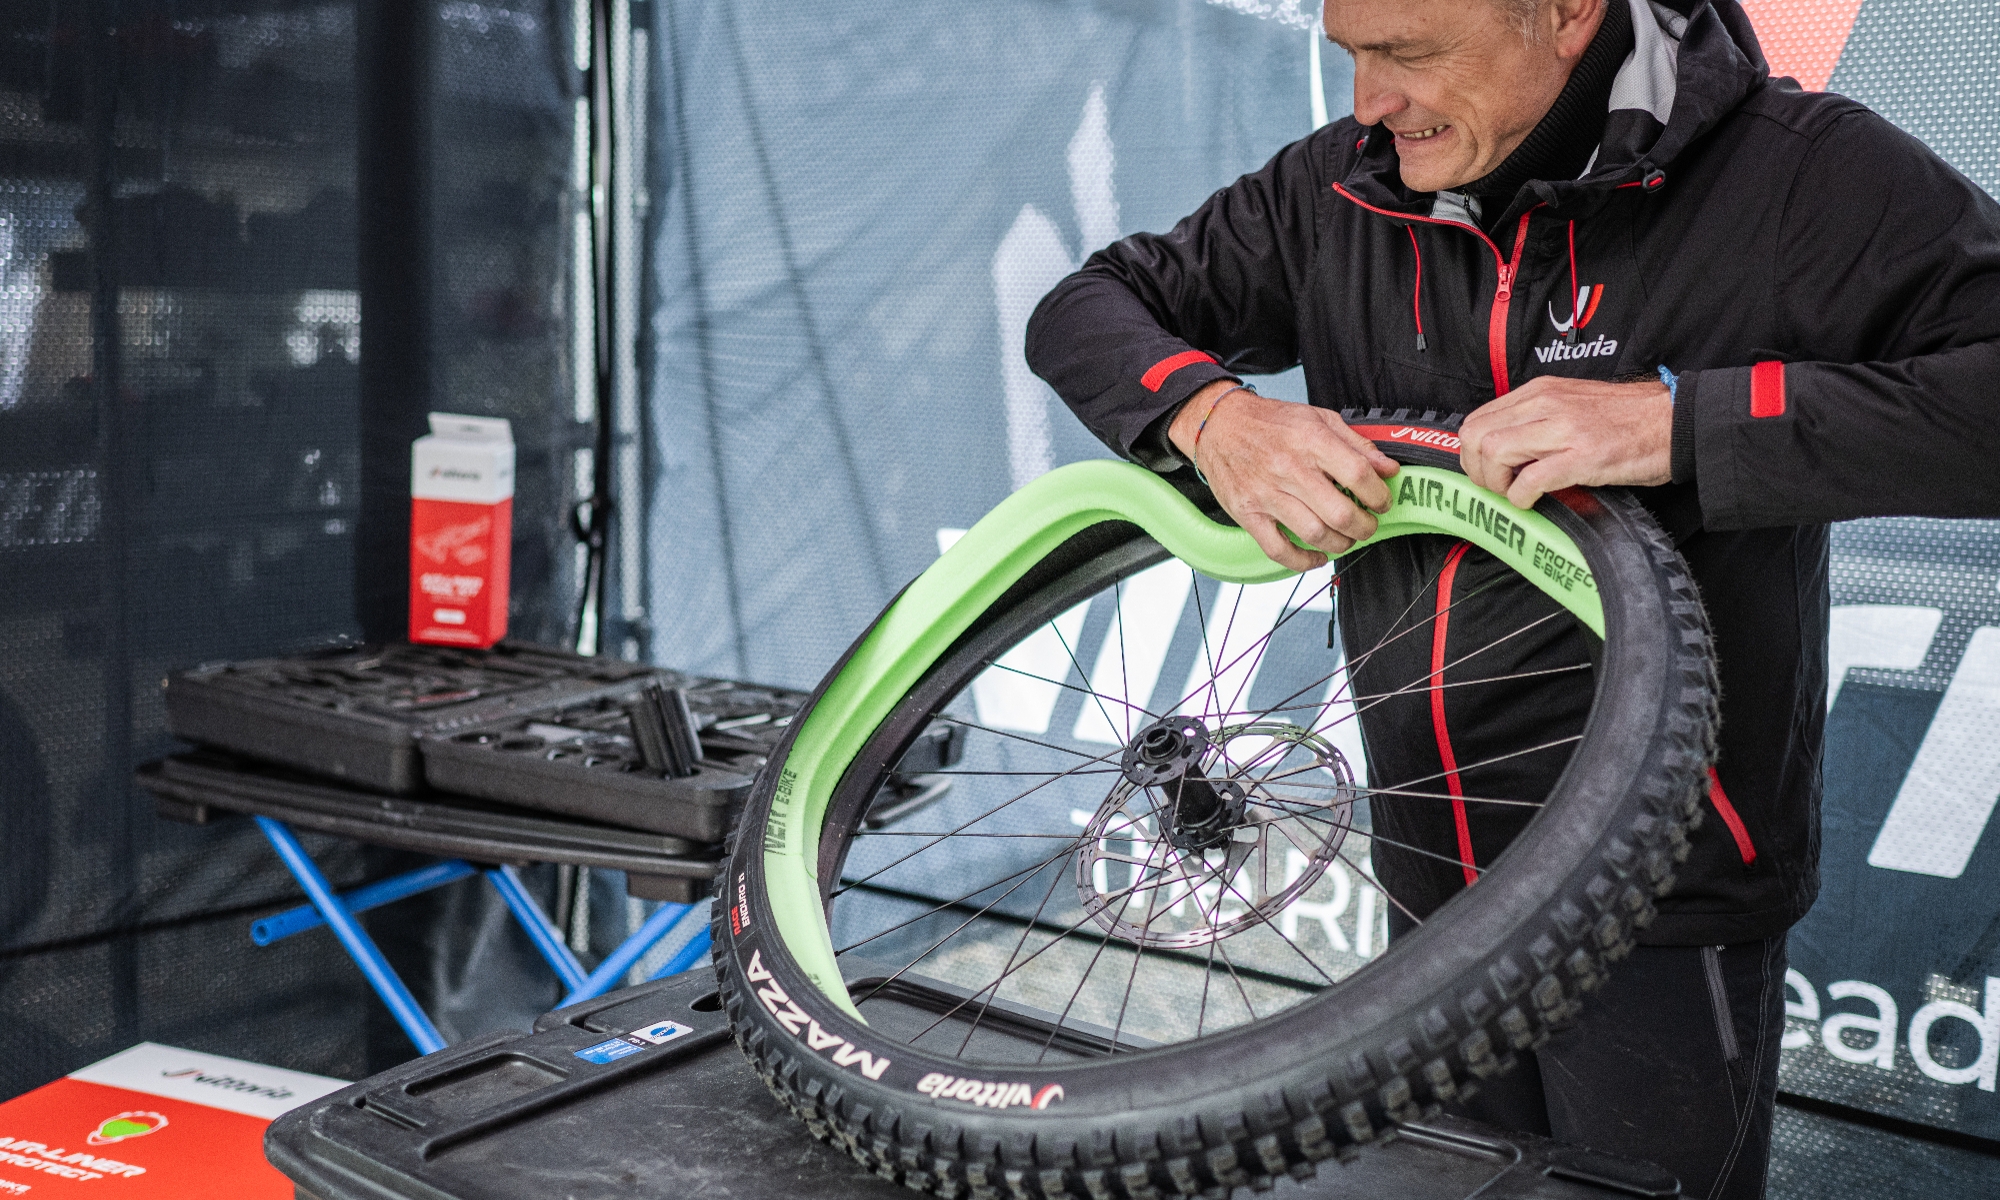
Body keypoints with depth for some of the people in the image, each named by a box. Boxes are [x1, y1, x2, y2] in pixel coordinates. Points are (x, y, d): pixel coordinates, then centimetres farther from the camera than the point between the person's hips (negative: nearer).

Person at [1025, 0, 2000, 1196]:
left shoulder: (1803, 175, -14)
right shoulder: (1338, 191, -1)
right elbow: (1082, 311, 5)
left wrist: (1682, 420, -33)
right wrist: (1212, 413, -17)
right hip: (1431, 886, 5)